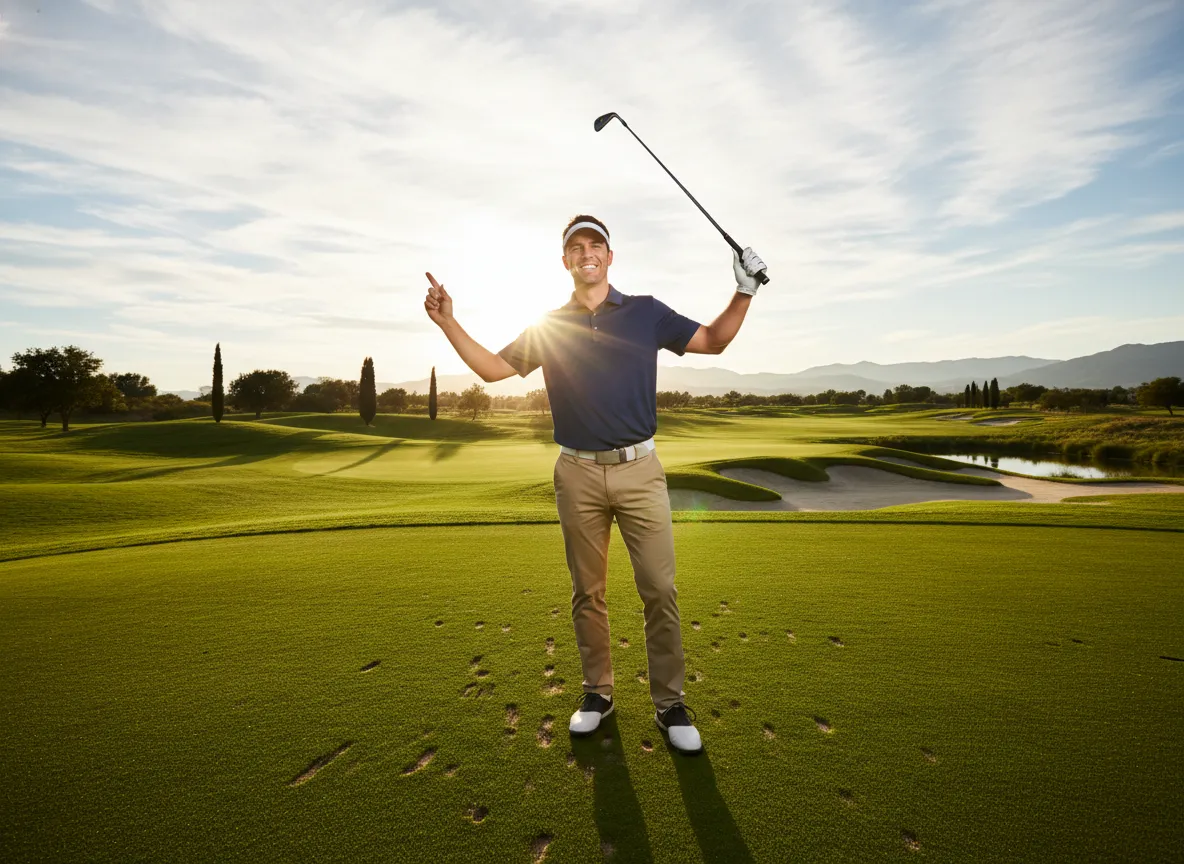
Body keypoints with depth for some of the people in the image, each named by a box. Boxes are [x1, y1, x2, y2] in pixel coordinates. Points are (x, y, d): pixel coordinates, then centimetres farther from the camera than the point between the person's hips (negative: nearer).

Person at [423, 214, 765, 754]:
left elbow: (713, 340, 11)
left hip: (639, 470, -1)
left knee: (660, 589, -2)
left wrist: (745, 291, -1)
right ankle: (597, 692, 27)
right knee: (587, 592, 10)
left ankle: (669, 702, 15)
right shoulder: (549, 326, 10)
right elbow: (493, 369, 12)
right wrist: (448, 323, 4)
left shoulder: (646, 312, 7)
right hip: (577, 473, 2)